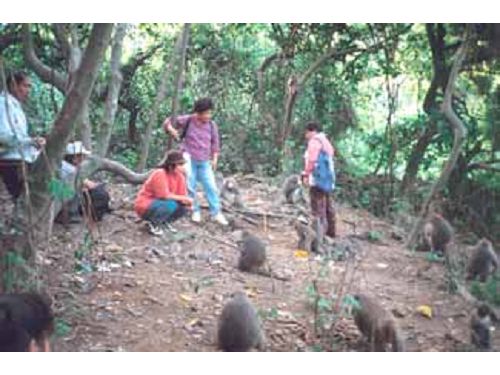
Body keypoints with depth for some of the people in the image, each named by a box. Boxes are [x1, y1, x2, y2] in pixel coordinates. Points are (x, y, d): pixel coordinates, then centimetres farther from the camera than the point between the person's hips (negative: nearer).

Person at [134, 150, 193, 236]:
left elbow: (182, 195, 0)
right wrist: (184, 198, -21)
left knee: (184, 206, -11)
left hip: (160, 204, 8)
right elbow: (165, 196, -27)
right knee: (171, 205, -33)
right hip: (145, 206, -8)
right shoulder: (160, 174, -25)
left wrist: (187, 201, -23)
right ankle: (153, 224, -10)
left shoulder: (179, 176, -3)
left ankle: (163, 222, 8)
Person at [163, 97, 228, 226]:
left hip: (204, 162, 2)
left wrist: (215, 159, 3)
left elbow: (215, 143, 10)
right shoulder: (187, 120, -7)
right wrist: (173, 131, -16)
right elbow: (167, 122, 3)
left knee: (211, 186, -3)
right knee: (190, 186, 0)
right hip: (189, 158, -2)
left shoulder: (212, 125, -1)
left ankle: (216, 213, 4)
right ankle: (195, 211, 15)